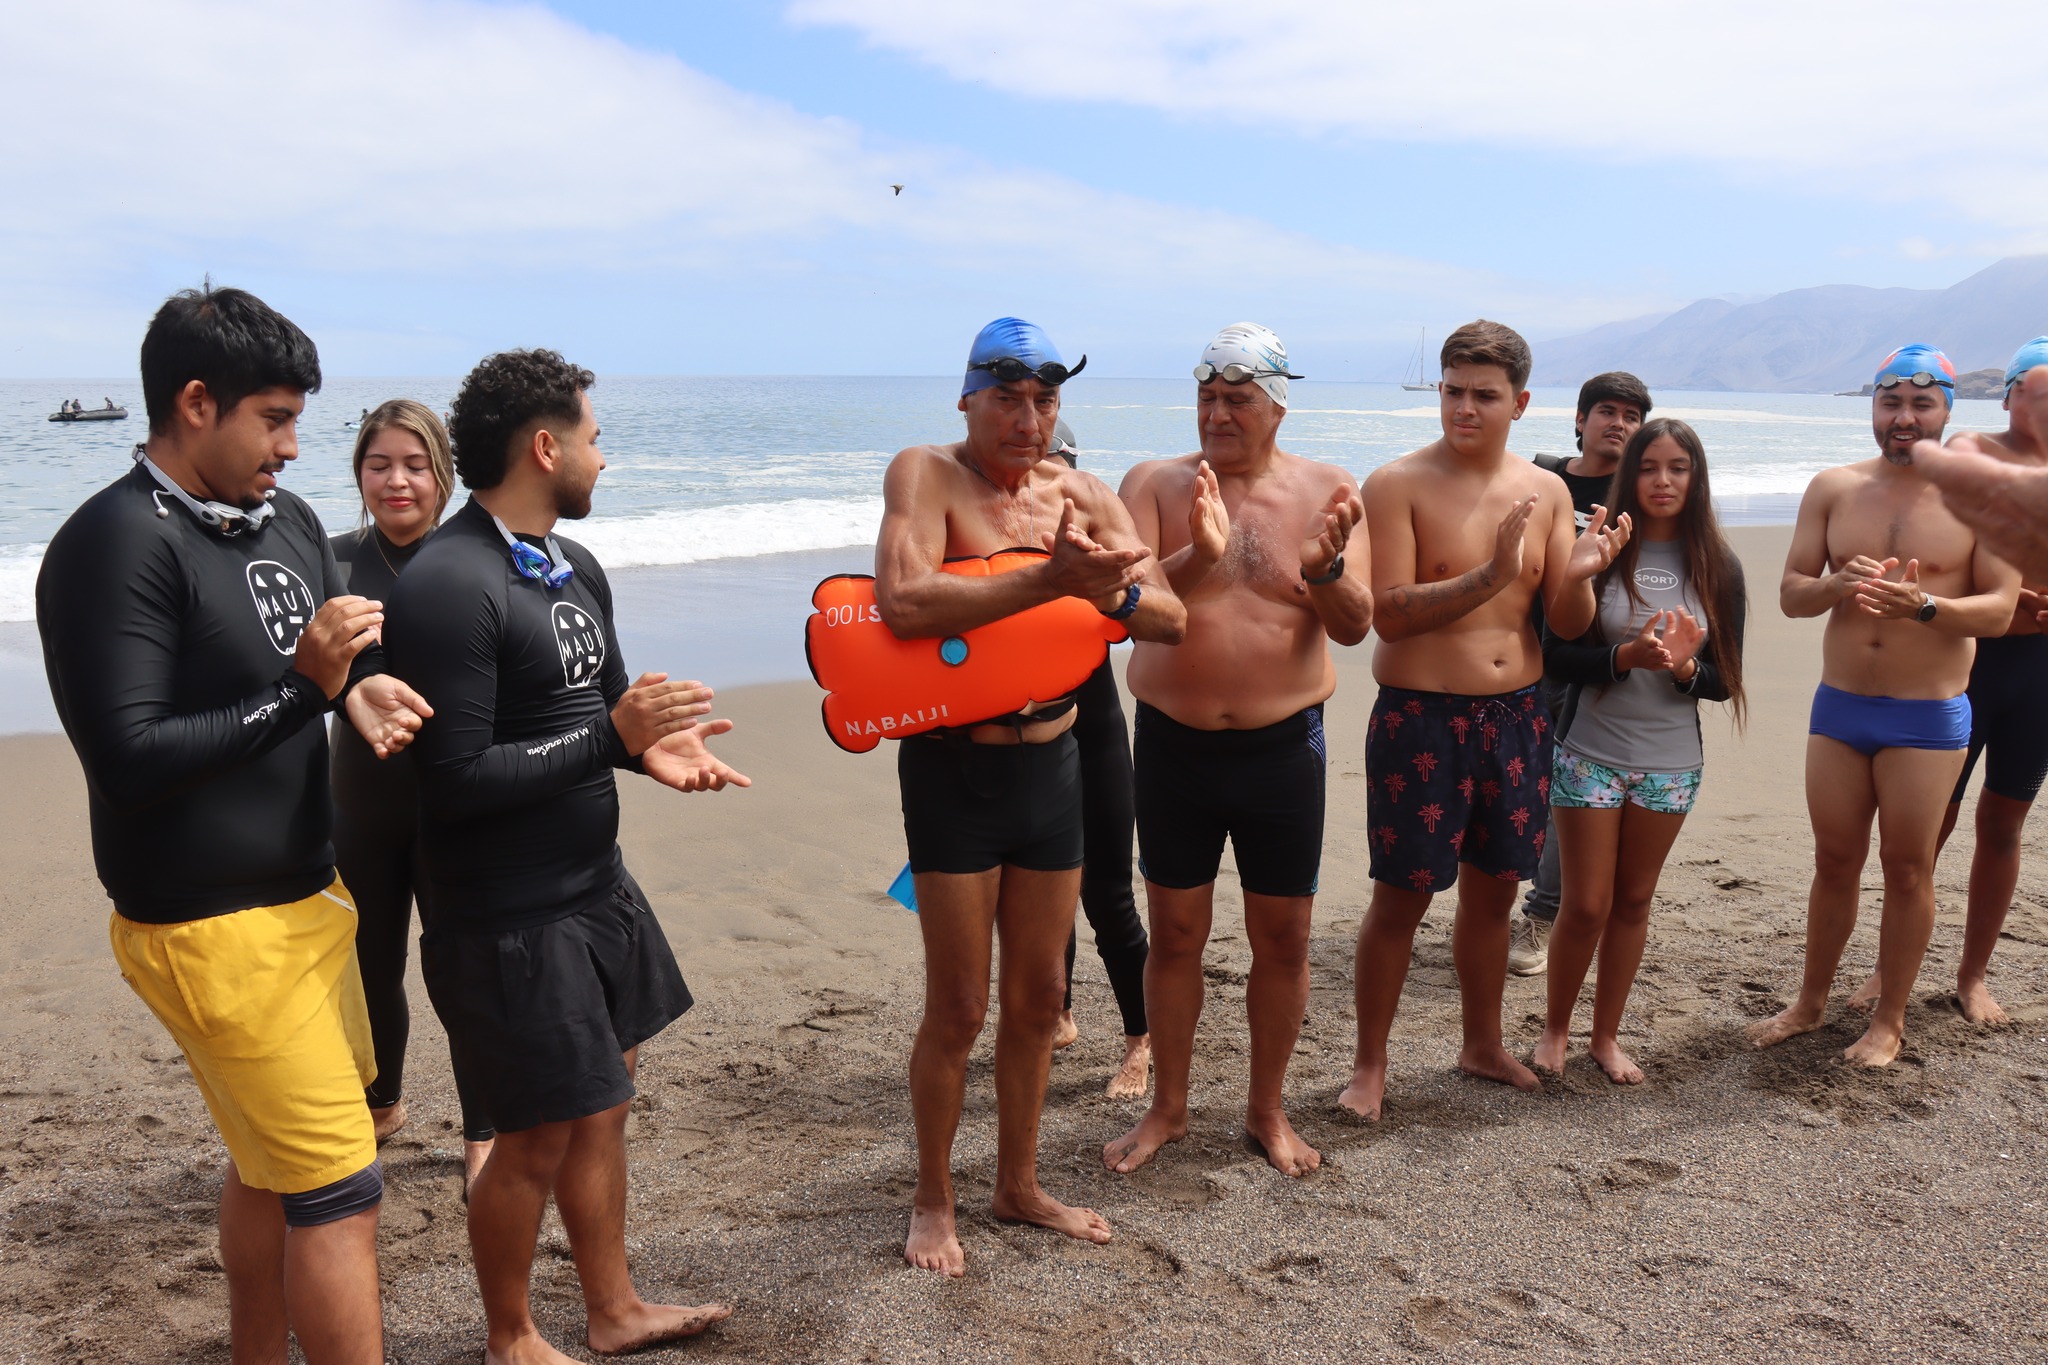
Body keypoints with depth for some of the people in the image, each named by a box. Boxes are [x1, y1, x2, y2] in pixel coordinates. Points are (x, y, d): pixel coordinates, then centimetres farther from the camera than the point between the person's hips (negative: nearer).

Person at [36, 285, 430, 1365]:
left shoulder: (286, 521, 7)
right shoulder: (113, 545, -17)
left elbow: (338, 656, 18)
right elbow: (127, 759, -23)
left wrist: (365, 685, -5)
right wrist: (302, 687, -24)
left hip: (306, 901, 8)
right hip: (211, 930, -8)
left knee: (272, 1161, 22)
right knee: (338, 1189, -5)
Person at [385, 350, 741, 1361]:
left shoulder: (575, 569, 9)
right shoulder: (447, 586, -21)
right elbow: (456, 781, -24)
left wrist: (653, 745, -3)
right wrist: (613, 736, -23)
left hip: (596, 886, 9)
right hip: (509, 917, -9)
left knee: (602, 1104, 19)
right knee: (537, 1138, 5)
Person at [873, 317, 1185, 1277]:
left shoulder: (1082, 497, 5)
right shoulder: (927, 475, -9)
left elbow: (1173, 618, -3)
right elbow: (904, 603, -28)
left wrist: (1110, 591, -24)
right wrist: (1048, 581, -31)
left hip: (1051, 762, 5)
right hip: (953, 769, -5)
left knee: (1037, 999, 16)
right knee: (958, 1011, 4)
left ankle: (1019, 1186, 36)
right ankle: (933, 1201, 26)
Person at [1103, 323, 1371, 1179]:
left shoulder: (1327, 493, -1)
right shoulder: (1154, 485, -2)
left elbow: (1354, 626, -7)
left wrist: (1326, 568, -28)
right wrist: (1199, 556, -30)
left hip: (1283, 749, 0)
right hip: (1173, 746, 0)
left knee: (1283, 939, 9)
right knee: (1174, 933, 9)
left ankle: (1267, 1109, 29)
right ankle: (1168, 1108, 27)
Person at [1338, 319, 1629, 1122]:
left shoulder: (1546, 492, 6)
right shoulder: (1398, 485, -9)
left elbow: (1568, 625, 4)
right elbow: (1389, 612, -18)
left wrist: (1579, 574, -17)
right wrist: (1491, 575, -27)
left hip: (1517, 715, 5)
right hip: (1420, 717, -5)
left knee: (1493, 887, 16)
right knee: (1402, 895, 1)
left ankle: (1483, 1045, 35)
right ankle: (1369, 1064, 17)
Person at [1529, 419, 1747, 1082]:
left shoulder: (1717, 567, 0)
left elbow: (1726, 681, 1)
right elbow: (1555, 658, -10)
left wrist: (1684, 667, -19)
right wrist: (1627, 656, -25)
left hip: (1671, 764, 3)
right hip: (1590, 756, -2)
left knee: (1633, 903, 12)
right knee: (1587, 907, 2)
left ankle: (1606, 1034, 29)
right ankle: (1556, 1026, 25)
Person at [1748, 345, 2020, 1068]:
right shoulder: (1833, 488, 4)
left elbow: (2000, 608, -9)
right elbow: (1791, 593, 3)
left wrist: (1922, 605, -28)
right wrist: (1839, 586, -20)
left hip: (1928, 718, -2)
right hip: (1838, 708, 3)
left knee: (1907, 869, 6)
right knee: (1834, 861, 12)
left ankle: (1889, 1020, 21)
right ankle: (1810, 1003, 27)